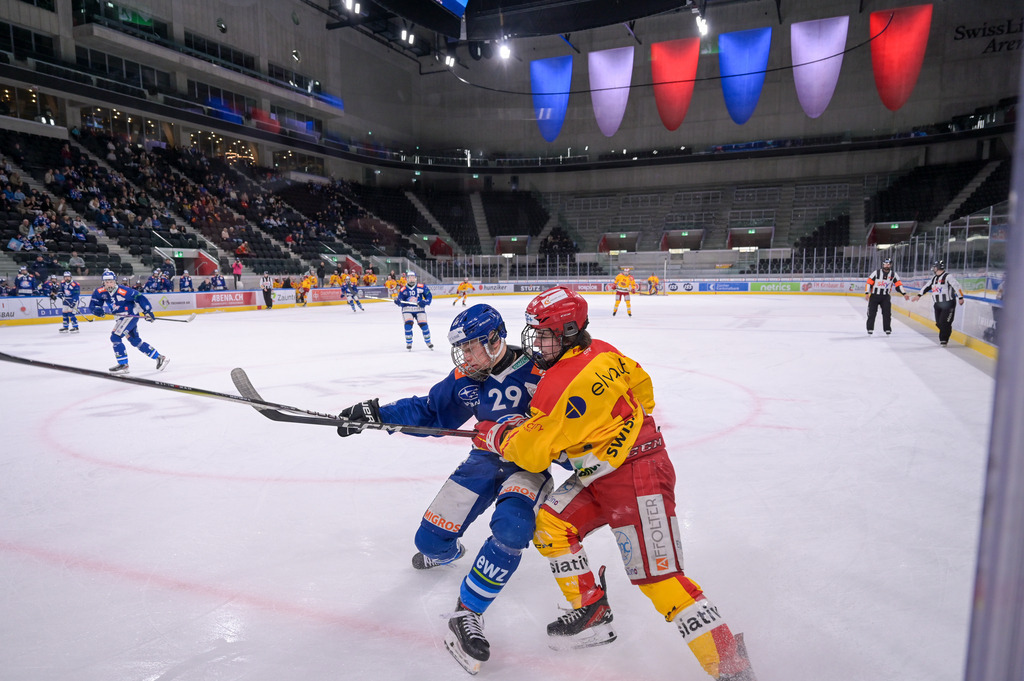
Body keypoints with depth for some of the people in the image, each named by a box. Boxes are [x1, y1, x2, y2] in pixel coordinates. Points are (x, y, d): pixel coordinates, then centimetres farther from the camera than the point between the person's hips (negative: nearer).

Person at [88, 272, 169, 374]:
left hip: (131, 316, -8)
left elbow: (139, 297, -19)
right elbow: (92, 305, 3)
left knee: (115, 337, -17)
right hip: (122, 318, 8)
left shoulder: (123, 291, -21)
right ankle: (159, 358, 21)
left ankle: (123, 365, -9)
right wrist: (98, 310, -20)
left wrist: (147, 311, -22)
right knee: (136, 341, 13)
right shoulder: (100, 292, -2)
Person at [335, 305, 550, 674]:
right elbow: (428, 411, 6)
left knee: (511, 525, -35)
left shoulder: (538, 371, -21)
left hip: (528, 465, -4)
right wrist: (376, 413, -2)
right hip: (486, 459, 5)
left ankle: (468, 612, -16)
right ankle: (447, 552, 43)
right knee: (430, 539, 2)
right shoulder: (465, 378, -4)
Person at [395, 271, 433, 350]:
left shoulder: (422, 287, -1)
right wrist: (397, 301, -23)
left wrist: (424, 302, -13)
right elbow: (401, 303, 0)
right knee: (408, 323, -20)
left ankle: (428, 342, 14)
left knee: (423, 324, -10)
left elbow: (429, 296, 4)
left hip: (419, 309, 0)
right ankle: (409, 343, -2)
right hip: (407, 309, 0)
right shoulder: (403, 290, -1)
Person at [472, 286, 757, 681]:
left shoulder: (568, 382, -25)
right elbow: (642, 384, 17)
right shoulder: (599, 352, 4)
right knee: (550, 524, 5)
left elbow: (533, 453, -19)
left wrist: (494, 434, -1)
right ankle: (592, 613, 18)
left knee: (657, 577, -9)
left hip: (638, 477, -10)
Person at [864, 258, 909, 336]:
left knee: (887, 313, -3)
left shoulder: (893, 275, 4)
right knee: (871, 313, -4)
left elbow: (898, 285, 5)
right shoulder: (876, 273, -3)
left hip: (886, 297, 2)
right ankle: (870, 329, 3)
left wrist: (904, 294, -5)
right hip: (874, 295, -2)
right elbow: (869, 283, -6)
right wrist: (867, 293, -16)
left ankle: (887, 329, 7)